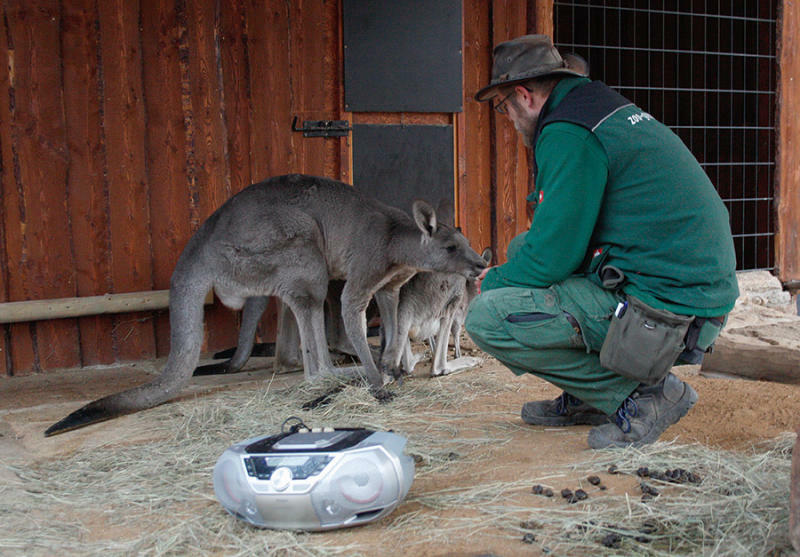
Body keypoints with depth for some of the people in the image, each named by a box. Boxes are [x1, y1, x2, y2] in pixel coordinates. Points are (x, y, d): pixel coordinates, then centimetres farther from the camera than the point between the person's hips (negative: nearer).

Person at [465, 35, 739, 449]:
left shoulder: (568, 133, -15)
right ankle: (589, 398, 19)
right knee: (522, 247, 20)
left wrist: (495, 282, 4)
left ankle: (645, 392, -5)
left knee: (487, 318, -15)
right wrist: (508, 273, 27)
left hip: (664, 305, -10)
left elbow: (551, 257, -15)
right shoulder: (607, 106, 16)